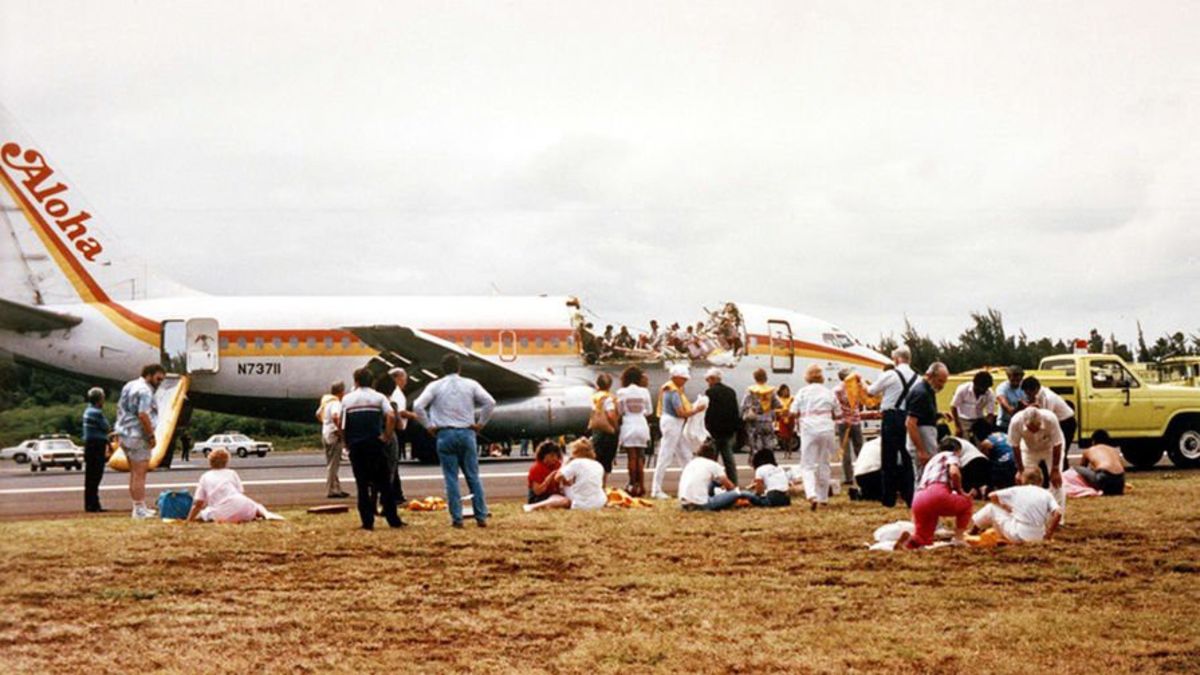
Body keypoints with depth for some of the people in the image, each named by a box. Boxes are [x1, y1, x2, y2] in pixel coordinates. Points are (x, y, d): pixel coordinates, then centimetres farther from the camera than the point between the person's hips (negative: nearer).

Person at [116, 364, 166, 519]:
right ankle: (139, 509, -6)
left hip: (125, 434, 10)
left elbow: (120, 407, 21)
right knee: (139, 473, -7)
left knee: (135, 473, 16)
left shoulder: (129, 386, 16)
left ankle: (139, 507, 23)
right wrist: (151, 436, -18)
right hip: (138, 436, -10)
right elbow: (143, 415, -25)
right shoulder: (145, 391, -16)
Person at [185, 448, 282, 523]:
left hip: (221, 515, -1)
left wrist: (189, 520, 19)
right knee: (257, 507, 29)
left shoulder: (205, 477, 15)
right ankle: (265, 514, -6)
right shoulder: (231, 473, 16)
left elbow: (198, 503, 11)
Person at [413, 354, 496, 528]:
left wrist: (429, 425, 1)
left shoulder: (436, 386, 2)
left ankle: (457, 518, -1)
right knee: (473, 477, 7)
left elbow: (418, 406, -8)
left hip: (445, 435, -1)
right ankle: (481, 517, 6)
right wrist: (480, 423, 4)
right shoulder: (470, 384, 5)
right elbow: (490, 402, -4)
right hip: (467, 433, 1)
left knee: (451, 479, 2)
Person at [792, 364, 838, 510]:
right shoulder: (828, 392, 7)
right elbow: (837, 413, 12)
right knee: (824, 463, 15)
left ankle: (812, 494, -22)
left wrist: (799, 418, 17)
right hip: (826, 428, 2)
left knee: (807, 465, 0)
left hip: (809, 428, -2)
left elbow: (793, 413, -4)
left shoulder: (803, 392, 0)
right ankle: (823, 496, 21)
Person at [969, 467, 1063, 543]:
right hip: (1038, 537, 2)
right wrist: (1049, 534, 2)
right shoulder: (1046, 494, 4)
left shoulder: (1016, 490, 1)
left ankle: (973, 530, 36)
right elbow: (1058, 513, -9)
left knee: (992, 508, 15)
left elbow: (992, 496, 3)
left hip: (1017, 536, -2)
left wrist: (1004, 506, 22)